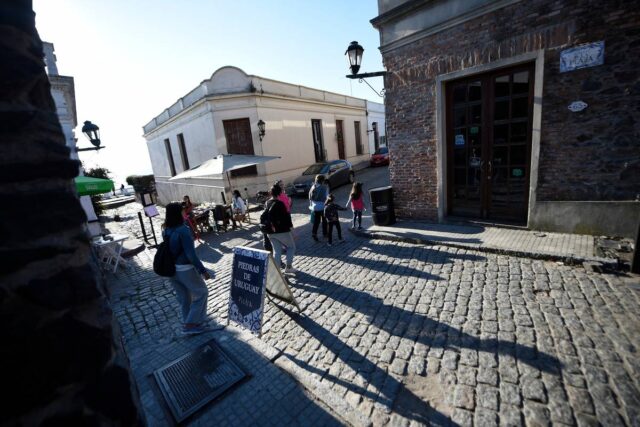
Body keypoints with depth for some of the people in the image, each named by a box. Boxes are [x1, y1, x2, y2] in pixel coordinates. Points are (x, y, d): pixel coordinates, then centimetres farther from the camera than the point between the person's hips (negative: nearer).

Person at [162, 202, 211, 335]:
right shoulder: (183, 230, -23)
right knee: (201, 292, 12)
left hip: (171, 269, 8)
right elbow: (191, 255, -24)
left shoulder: (165, 230, 1)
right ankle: (190, 324, 17)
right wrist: (203, 271, -18)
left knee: (183, 297, 21)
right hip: (185, 269, -7)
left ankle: (188, 323, 37)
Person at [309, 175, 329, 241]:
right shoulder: (325, 187, -13)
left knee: (316, 221, 10)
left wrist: (311, 205, 13)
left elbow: (310, 197, 5)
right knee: (324, 221, 14)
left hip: (315, 207, 4)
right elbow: (327, 197, -14)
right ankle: (324, 233, 24)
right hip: (323, 206, -4)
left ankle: (314, 233, -3)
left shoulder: (313, 187, 1)